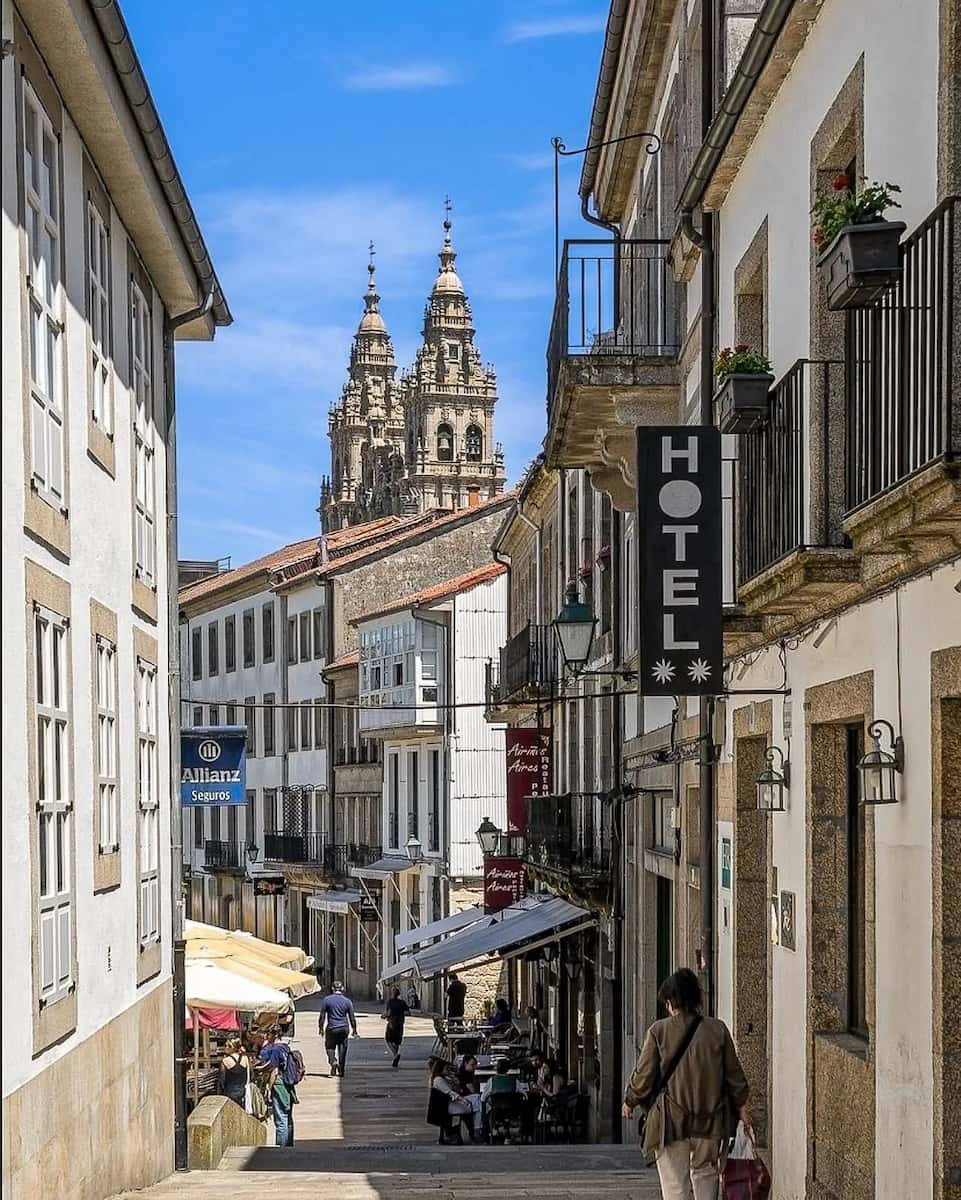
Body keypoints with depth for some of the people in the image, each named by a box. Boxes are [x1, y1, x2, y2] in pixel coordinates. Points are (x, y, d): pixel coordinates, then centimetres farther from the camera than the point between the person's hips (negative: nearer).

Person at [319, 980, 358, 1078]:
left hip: (331, 1029, -2)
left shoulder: (327, 1000, -5)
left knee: (330, 1047, 11)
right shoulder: (347, 1001, 0)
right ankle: (341, 1070, 13)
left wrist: (320, 1027, 7)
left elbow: (322, 1015, -3)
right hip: (344, 1028, 2)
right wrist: (354, 1030, 13)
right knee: (343, 1048, 11)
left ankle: (333, 1061, -17)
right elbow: (352, 1017, 4)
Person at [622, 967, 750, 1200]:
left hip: (670, 1120, -3)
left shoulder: (658, 1031, -8)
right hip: (709, 1119, 3)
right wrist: (741, 1105, 24)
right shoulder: (717, 1029, 1)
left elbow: (644, 1075, -3)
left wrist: (630, 1102, 15)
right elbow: (734, 1072, 9)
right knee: (704, 1173, 21)